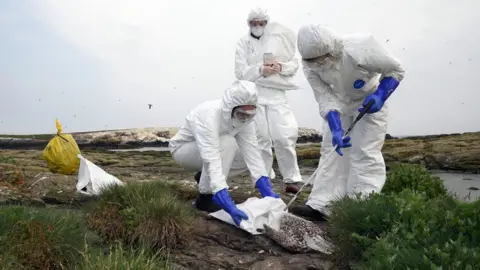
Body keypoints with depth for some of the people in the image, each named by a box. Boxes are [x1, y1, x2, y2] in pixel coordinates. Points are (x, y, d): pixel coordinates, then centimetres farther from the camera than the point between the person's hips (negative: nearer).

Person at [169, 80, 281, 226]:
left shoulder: (244, 118, -19)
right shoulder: (209, 115, -39)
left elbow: (252, 152, -23)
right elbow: (212, 161, -48)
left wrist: (267, 190, -32)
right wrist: (229, 206, -55)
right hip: (183, 149, -6)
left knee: (247, 158, -12)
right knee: (227, 143, -33)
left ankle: (205, 178, 7)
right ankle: (205, 197, -19)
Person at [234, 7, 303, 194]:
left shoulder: (278, 38, 13)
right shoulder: (243, 42, 9)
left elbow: (294, 64, 10)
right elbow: (240, 72, -1)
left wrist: (281, 67, -11)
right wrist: (261, 70, -16)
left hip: (276, 94, 1)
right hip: (254, 94, 0)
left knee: (285, 136, -8)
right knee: (260, 137, 1)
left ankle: (291, 178, 3)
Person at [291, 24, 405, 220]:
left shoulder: (360, 49, -36)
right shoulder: (310, 64, -24)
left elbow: (396, 71, -20)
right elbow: (325, 98, -24)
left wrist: (380, 96, -34)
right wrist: (336, 130, -37)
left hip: (369, 101, -4)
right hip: (339, 103, 4)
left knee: (365, 153, -11)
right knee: (330, 151, 2)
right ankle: (320, 205, 5)